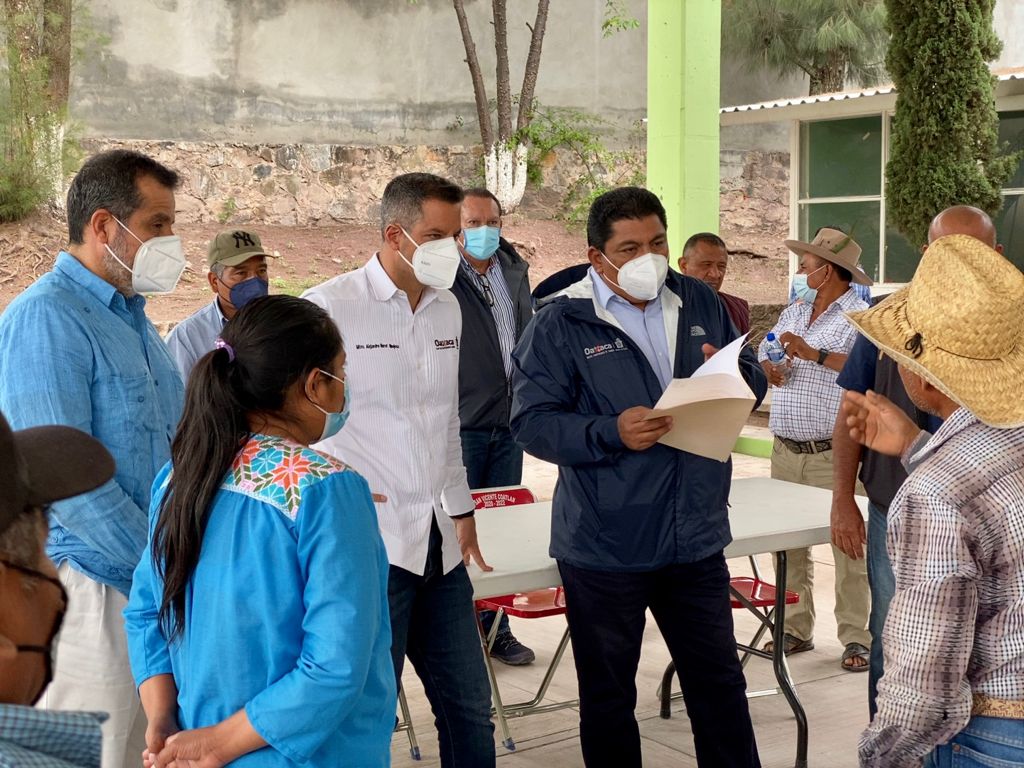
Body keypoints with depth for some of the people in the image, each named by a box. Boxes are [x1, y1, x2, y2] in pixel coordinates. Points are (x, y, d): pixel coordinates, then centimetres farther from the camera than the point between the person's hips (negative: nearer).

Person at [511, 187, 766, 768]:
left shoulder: (701, 303, 7)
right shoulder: (562, 322, -8)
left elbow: (754, 383, 14)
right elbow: (533, 422, -13)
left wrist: (732, 373, -10)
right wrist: (611, 433, -27)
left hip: (696, 539, 4)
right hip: (605, 547, -4)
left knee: (720, 681, 16)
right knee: (608, 696, 12)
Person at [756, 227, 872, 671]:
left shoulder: (859, 317, -7)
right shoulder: (793, 314, 17)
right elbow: (762, 352, 24)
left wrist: (814, 354, -23)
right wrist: (768, 367, 1)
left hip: (833, 453, -7)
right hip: (786, 450, 7)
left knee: (847, 545, -3)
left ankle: (855, 638, 5)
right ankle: (796, 629, 22)